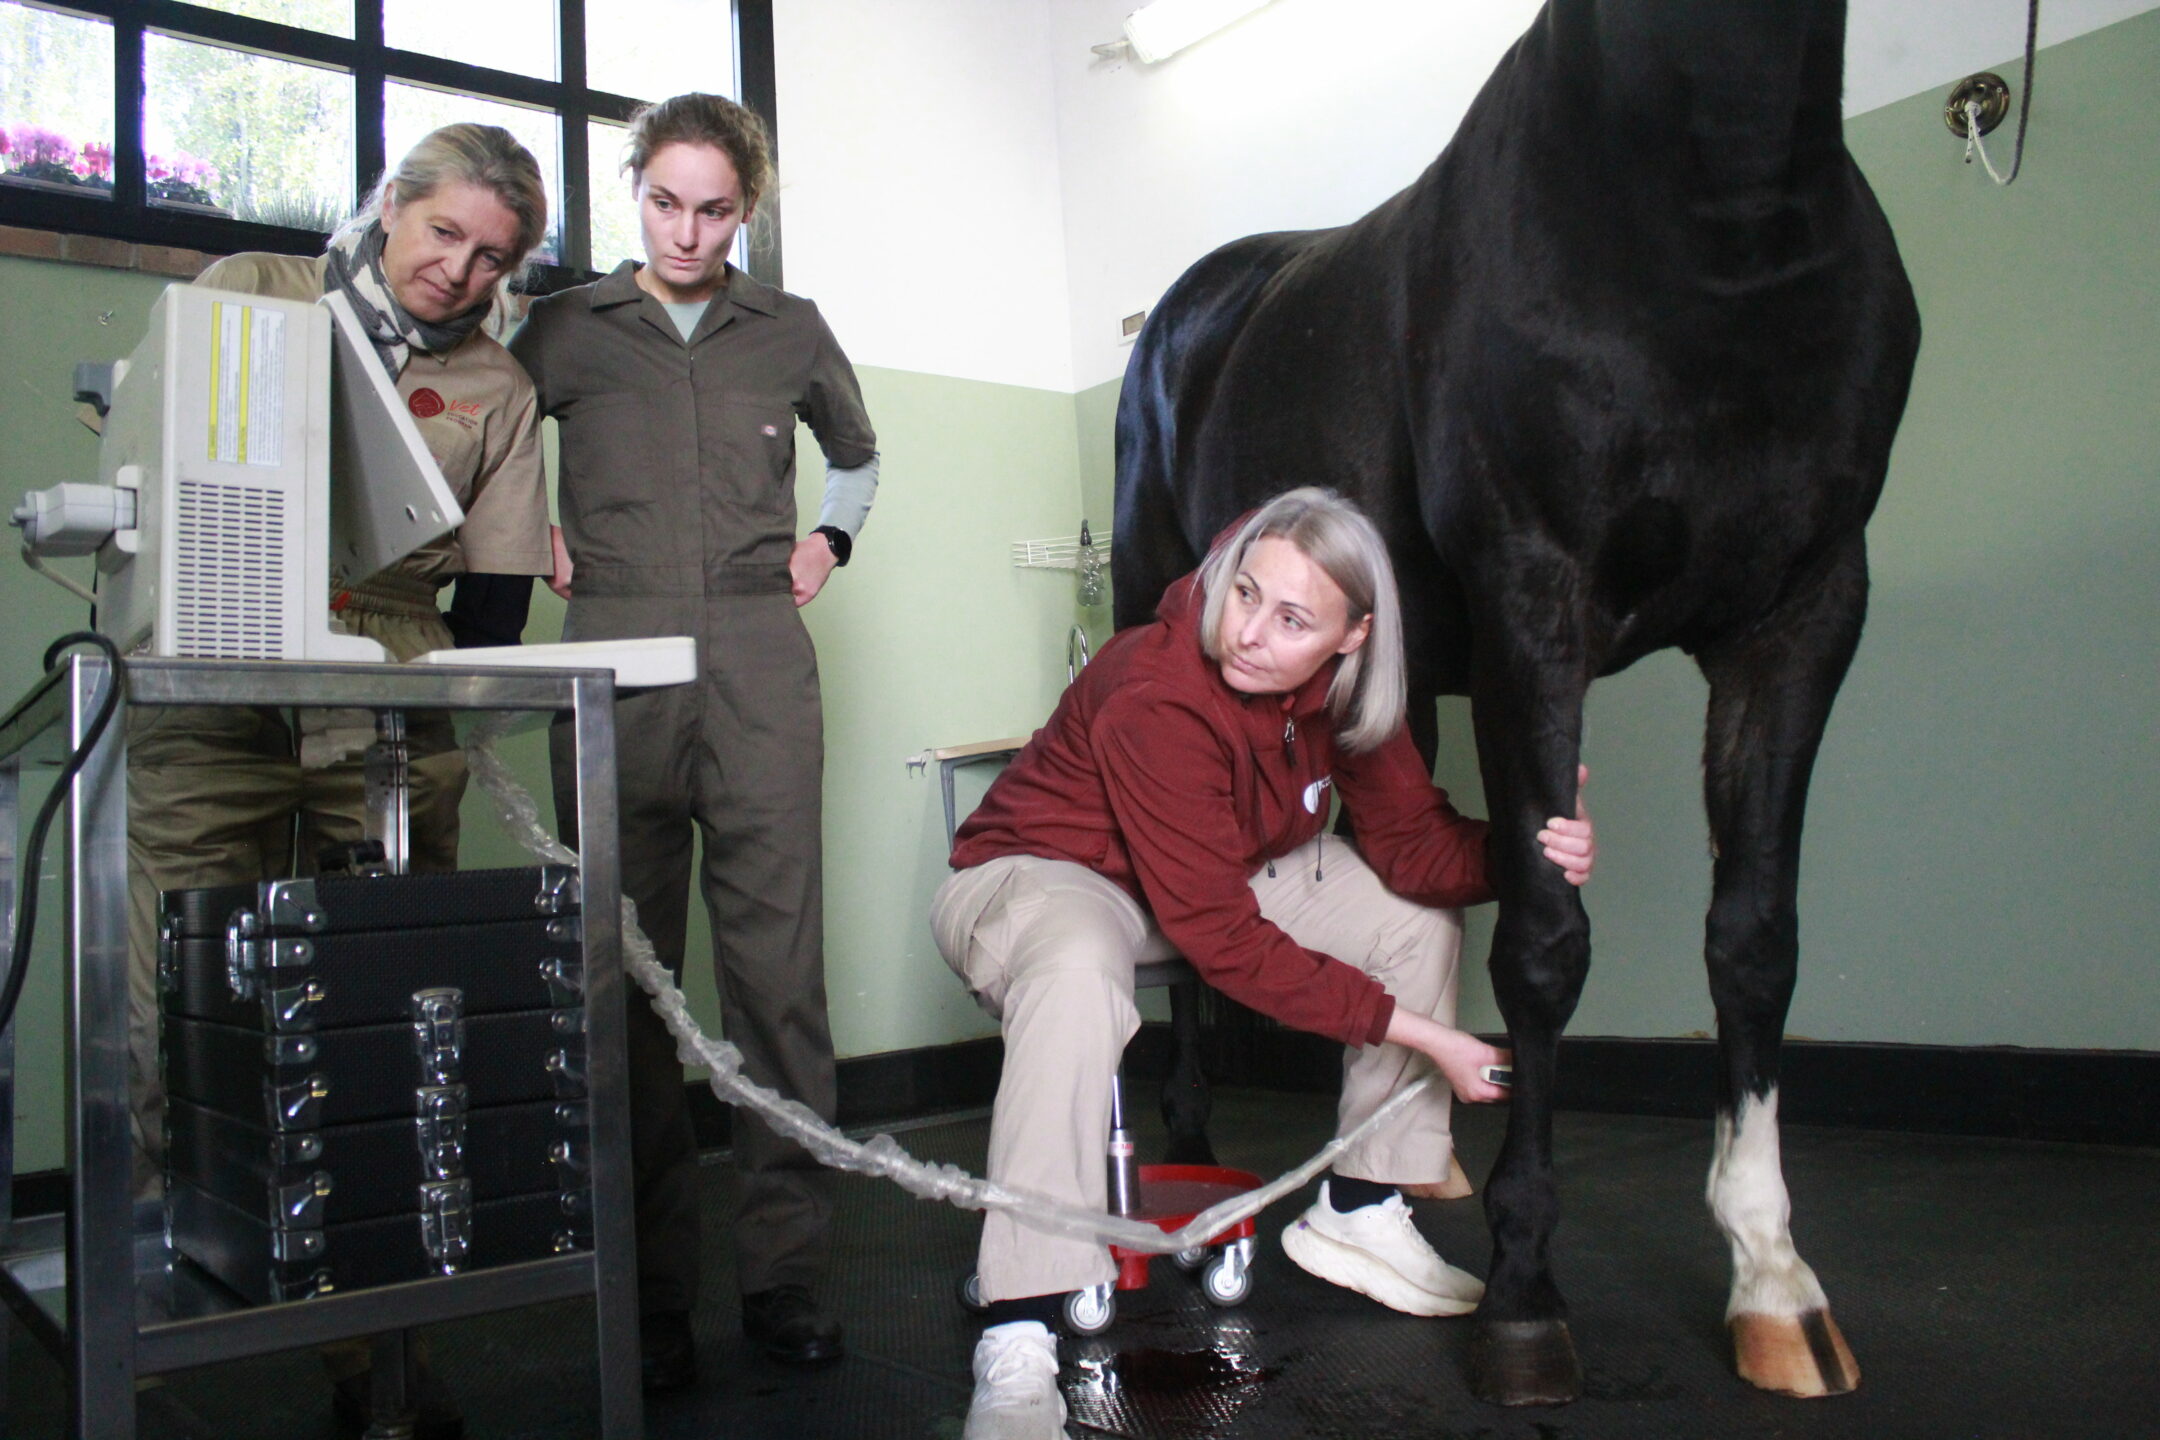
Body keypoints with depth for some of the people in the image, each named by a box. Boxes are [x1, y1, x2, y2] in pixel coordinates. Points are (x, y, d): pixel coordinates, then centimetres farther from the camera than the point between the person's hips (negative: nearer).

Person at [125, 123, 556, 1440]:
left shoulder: (499, 389, 14)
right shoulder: (245, 294, 13)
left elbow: (496, 600, 11)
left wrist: (428, 719, -2)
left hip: (392, 736, 1)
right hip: (211, 717, 0)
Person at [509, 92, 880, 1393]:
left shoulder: (791, 331, 16)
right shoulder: (569, 328, 12)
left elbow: (859, 453, 32)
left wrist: (829, 541, 16)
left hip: (759, 661, 0)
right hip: (616, 662, 0)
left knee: (778, 957, -4)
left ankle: (785, 1268, 4)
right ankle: (651, 1281, 8)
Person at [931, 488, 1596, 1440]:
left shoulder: (1344, 686, -14)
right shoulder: (1154, 702, -34)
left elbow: (1412, 840, -9)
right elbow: (1226, 941, -32)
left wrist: (1522, 852, -32)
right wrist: (1420, 1033, -31)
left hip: (1219, 871, 7)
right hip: (1038, 875, -7)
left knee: (1424, 912, -2)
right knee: (1080, 969, -42)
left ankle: (1356, 1214, 12)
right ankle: (1016, 1348, -36)